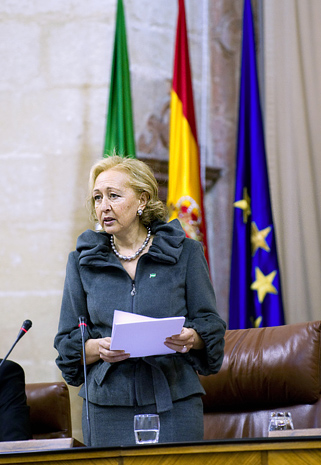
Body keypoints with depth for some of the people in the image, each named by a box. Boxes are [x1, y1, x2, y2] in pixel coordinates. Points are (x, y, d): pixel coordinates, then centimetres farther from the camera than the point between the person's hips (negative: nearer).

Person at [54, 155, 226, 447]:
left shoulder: (185, 253, 5)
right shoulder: (82, 261, 10)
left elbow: (211, 325, 6)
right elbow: (68, 344, 9)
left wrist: (191, 338, -17)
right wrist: (98, 348, -12)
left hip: (174, 404, -1)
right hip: (107, 408, 1)